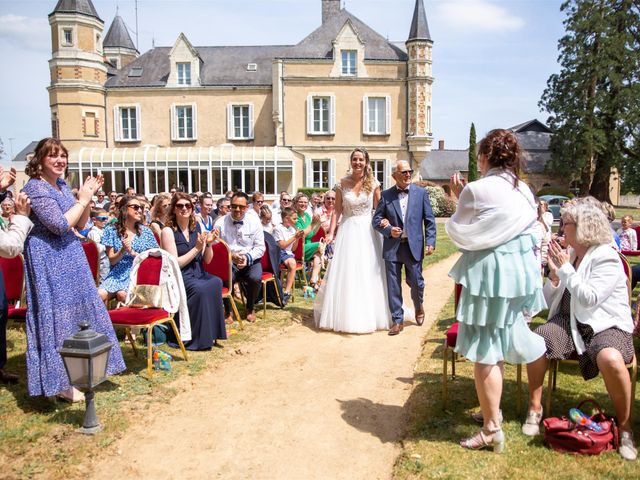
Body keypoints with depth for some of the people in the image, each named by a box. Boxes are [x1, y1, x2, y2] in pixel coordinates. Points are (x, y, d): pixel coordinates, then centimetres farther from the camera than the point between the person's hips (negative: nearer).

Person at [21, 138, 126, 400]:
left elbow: (80, 224, 13)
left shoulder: (62, 185, 12)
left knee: (76, 312, 14)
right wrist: (82, 200, -12)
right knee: (56, 316, -3)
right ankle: (61, 382, 7)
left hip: (70, 257, 9)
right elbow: (60, 224, -22)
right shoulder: (36, 188, -14)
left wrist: (88, 196, 1)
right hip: (49, 261, -9)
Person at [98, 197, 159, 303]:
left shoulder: (146, 231, 8)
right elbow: (112, 260, 4)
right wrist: (123, 250, -15)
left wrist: (133, 253, -8)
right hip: (117, 274, 1)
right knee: (100, 294, -27)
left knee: (122, 294, -31)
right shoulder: (111, 231, 6)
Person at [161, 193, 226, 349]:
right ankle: (196, 338, -18)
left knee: (216, 282, -27)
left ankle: (211, 334, -17)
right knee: (200, 289, -33)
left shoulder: (198, 227, 8)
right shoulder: (168, 231, -7)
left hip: (198, 273, 5)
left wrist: (208, 244, -10)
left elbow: (207, 260, 9)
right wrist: (196, 248, -16)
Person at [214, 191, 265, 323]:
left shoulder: (254, 222, 0)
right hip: (228, 261, -1)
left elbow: (260, 247, 1)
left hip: (250, 261, 1)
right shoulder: (220, 223, -3)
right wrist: (231, 256, -20)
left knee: (256, 278, -29)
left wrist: (248, 257, -16)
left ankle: (250, 308, 5)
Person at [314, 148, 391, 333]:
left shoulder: (373, 184, 0)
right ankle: (345, 316, 17)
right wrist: (331, 233, -5)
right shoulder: (342, 184, 2)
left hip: (368, 231, -1)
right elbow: (337, 211, 3)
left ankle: (369, 315, 20)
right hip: (348, 231, 1)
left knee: (369, 274, 5)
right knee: (345, 274, 4)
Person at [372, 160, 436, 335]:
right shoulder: (386, 195, 4)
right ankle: (397, 320, 15)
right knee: (393, 286, 3)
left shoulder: (421, 193, 4)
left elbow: (430, 220, 3)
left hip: (414, 246, 0)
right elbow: (376, 219, 7)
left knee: (416, 282, 6)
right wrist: (388, 230, -11)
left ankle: (418, 306, 37)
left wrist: (430, 242, -6)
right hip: (392, 247, 1)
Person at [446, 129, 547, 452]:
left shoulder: (477, 190, -15)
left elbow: (458, 232, -5)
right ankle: (492, 410, 36)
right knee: (499, 344, 21)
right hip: (520, 270, 7)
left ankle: (492, 430, 8)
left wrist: (459, 197, 7)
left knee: (484, 352, 2)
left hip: (489, 274, -7)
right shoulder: (524, 190, 6)